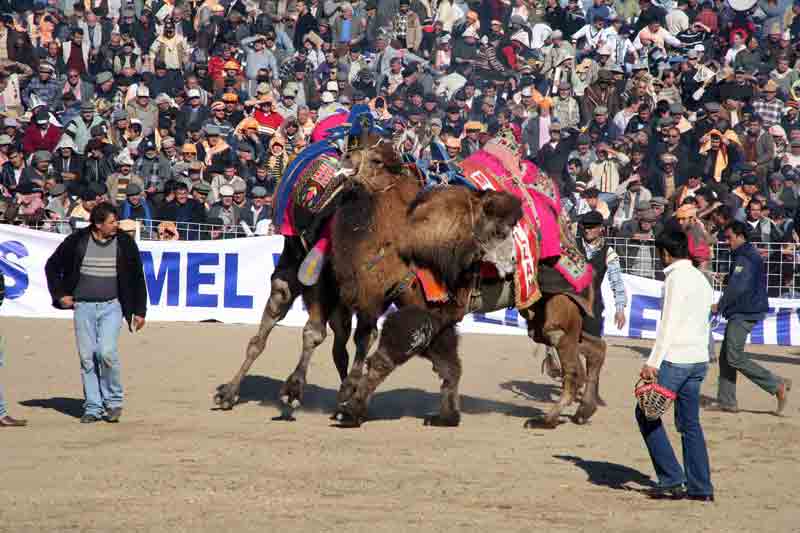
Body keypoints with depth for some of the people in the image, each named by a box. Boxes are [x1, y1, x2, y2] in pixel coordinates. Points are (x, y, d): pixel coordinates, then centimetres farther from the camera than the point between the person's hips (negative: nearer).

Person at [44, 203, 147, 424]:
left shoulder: (125, 243, 0)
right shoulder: (77, 242, -2)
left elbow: (137, 278, 9)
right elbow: (52, 267, 11)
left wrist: (139, 311, 7)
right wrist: (60, 295, 5)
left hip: (111, 306, -1)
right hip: (83, 306, 1)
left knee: (106, 352, -17)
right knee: (87, 357, 1)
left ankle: (113, 401, 2)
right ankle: (92, 407, 11)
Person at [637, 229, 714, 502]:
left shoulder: (677, 278, -11)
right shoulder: (700, 278, 16)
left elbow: (669, 324, -17)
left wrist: (653, 363, -18)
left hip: (676, 358, -8)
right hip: (699, 359, 8)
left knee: (647, 414, 1)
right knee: (690, 422, 12)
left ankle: (672, 478, -3)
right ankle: (700, 487, 9)